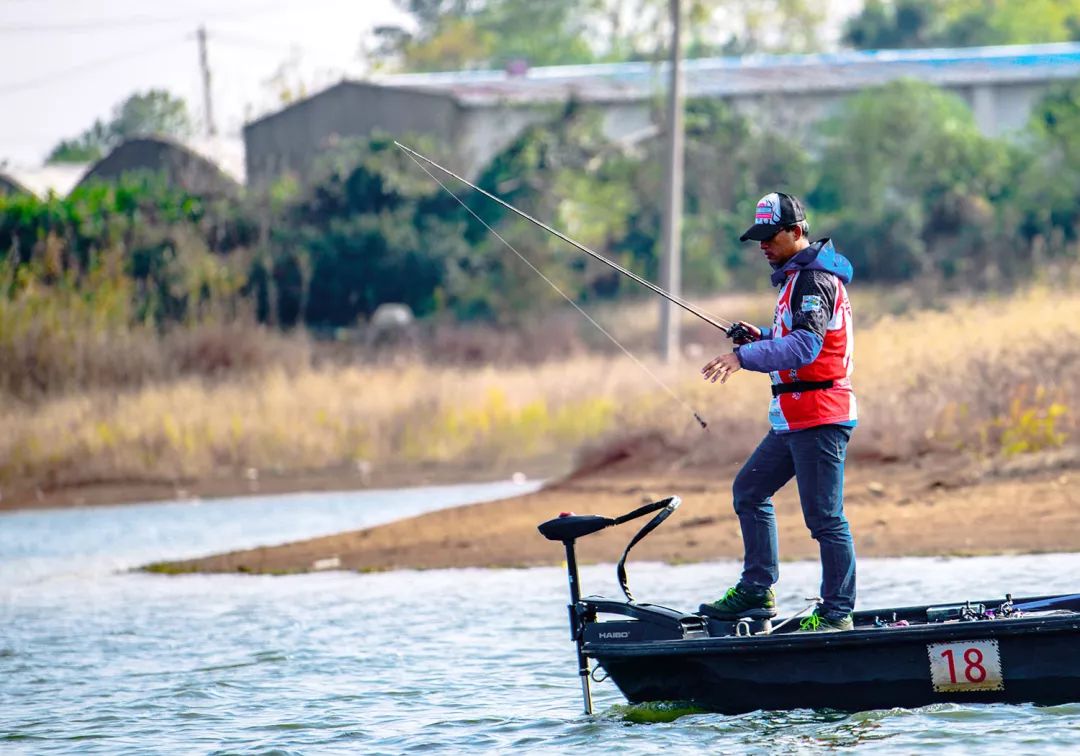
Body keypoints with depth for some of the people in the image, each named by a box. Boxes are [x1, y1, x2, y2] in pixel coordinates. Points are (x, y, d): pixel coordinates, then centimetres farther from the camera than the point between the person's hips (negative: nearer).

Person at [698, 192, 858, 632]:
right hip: (795, 418, 11)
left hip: (818, 417, -11)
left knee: (824, 517, -8)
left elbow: (807, 345, -28)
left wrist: (746, 357, -35)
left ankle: (837, 613, -5)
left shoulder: (814, 280, -14)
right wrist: (763, 339, 11)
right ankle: (756, 591, 17)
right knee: (749, 490, 15)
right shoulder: (798, 276, 19)